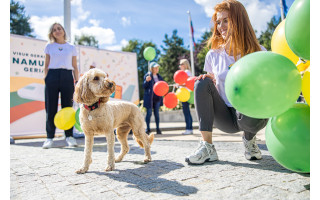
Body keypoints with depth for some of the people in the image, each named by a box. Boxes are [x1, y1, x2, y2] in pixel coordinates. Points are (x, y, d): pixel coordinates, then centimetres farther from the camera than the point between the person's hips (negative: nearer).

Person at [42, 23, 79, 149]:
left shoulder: (71, 48, 14)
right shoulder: (49, 46, 14)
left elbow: (75, 67, 13)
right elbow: (46, 65, 12)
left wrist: (77, 81, 4)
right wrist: (46, 79, 1)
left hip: (67, 76, 0)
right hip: (52, 76, 0)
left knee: (67, 107, 0)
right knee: (51, 108, -2)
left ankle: (69, 136, 6)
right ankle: (50, 137, 5)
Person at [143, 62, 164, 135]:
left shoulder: (159, 76, 14)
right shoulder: (147, 75, -3)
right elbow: (144, 86, -6)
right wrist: (146, 81, -23)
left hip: (157, 97, 5)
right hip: (149, 97, -4)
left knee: (156, 113, 7)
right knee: (149, 113, -2)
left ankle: (158, 129, 11)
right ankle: (148, 128, 7)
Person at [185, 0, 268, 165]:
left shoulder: (258, 52, -2)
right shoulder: (213, 55, 4)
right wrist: (210, 83, -13)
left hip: (249, 114, -2)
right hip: (225, 118, 3)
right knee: (202, 83, -20)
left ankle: (249, 139, 3)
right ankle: (207, 147, -22)